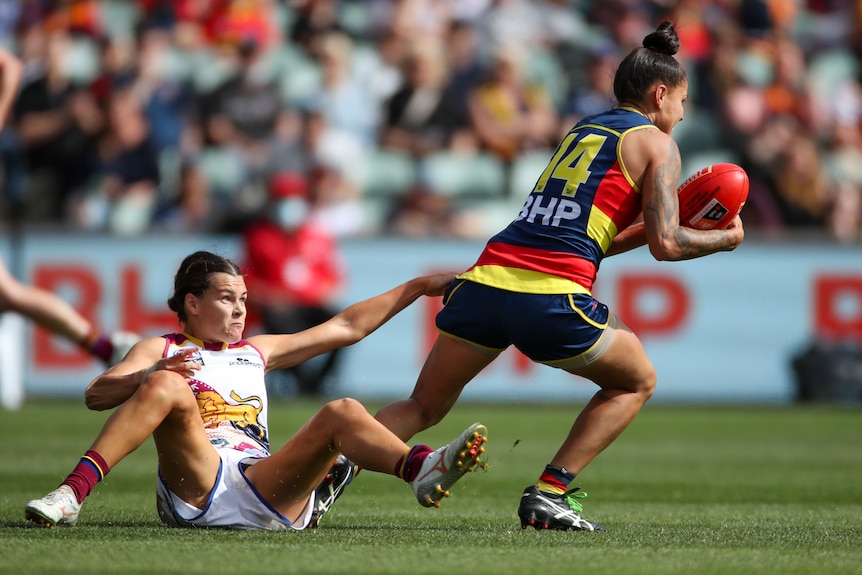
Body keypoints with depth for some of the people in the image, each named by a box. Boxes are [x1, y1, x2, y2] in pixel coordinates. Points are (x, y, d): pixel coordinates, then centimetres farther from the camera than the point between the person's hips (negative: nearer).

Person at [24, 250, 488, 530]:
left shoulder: (256, 352, 34)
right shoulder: (161, 350, 21)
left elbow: (346, 327, 38)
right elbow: (95, 396, 4)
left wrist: (418, 287, 36)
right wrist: (148, 376, -16)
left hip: (262, 491, 3)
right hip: (193, 489, -3)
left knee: (342, 413, -18)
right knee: (169, 386, -28)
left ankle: (423, 470, -50)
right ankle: (71, 494, -44)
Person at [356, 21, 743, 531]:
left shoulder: (581, 131, 30)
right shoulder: (656, 143, 9)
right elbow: (666, 245, 0)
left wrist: (653, 224, 38)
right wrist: (723, 240, 18)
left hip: (486, 279, 6)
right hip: (550, 301, -6)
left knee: (423, 408, 18)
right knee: (637, 382, 21)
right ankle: (549, 493, 7)